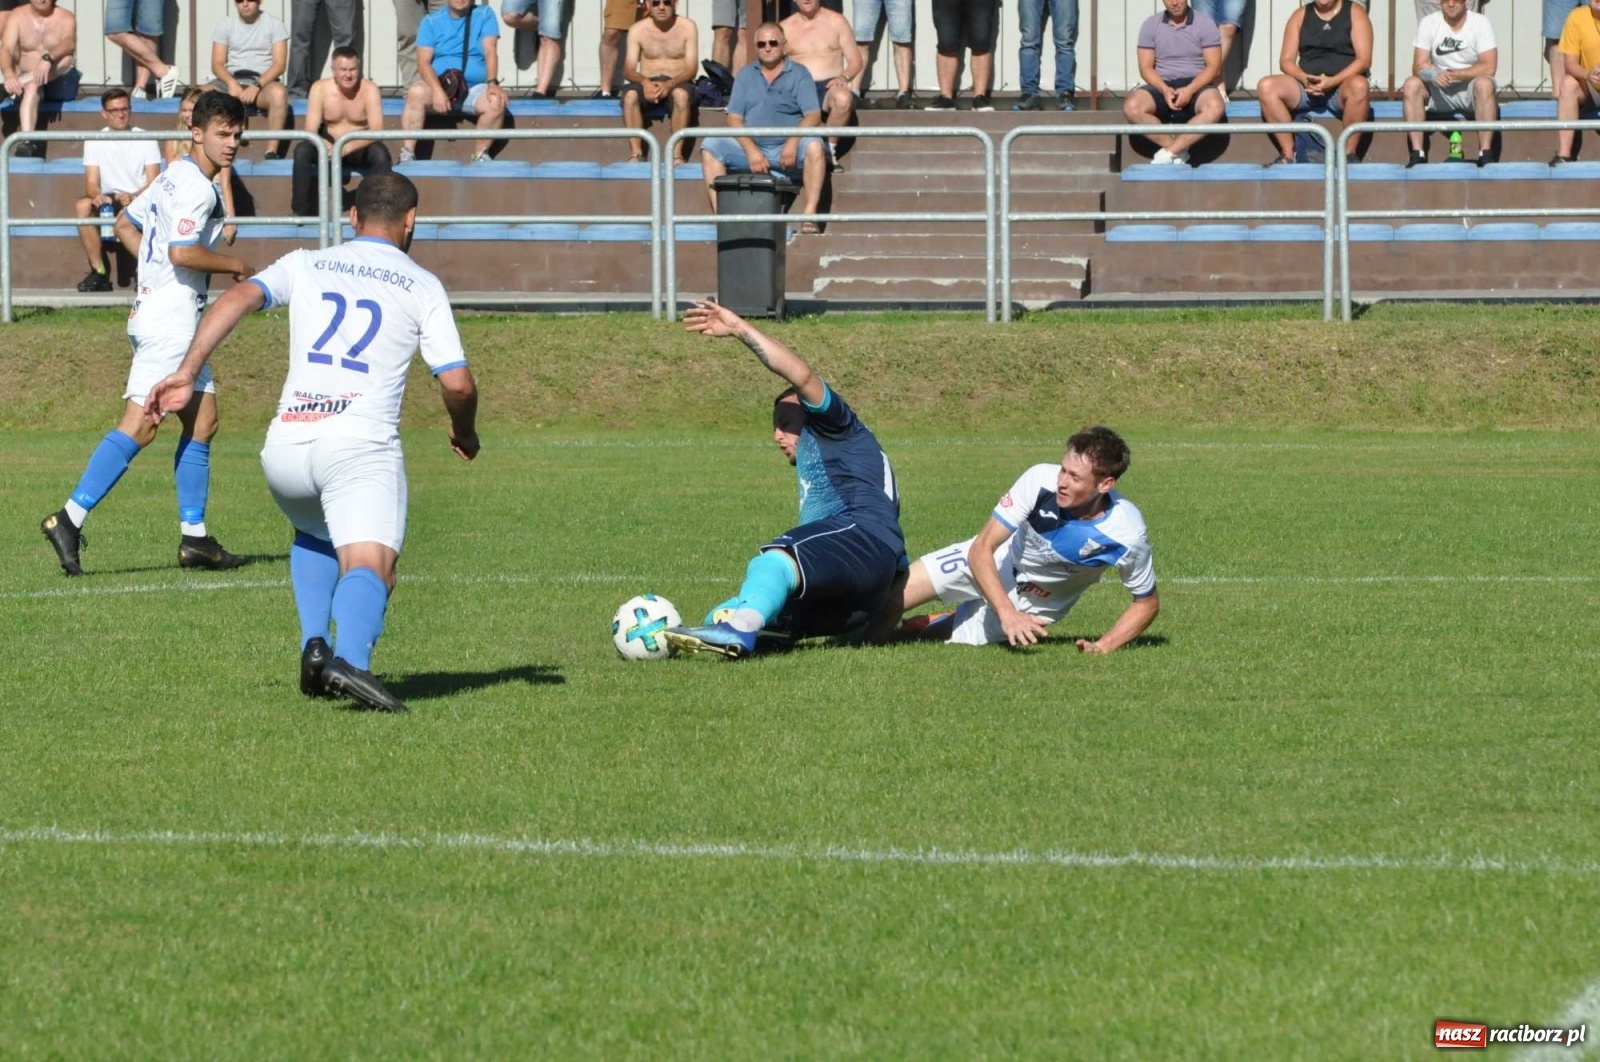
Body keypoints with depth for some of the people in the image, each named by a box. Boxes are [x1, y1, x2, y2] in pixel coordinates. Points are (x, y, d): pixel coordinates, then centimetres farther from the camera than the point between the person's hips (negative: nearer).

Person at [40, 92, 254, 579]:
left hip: (155, 305, 11)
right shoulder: (195, 187, -14)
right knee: (139, 425, -14)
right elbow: (182, 251, -25)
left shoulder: (174, 177, 16)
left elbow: (126, 225, 26)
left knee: (203, 419, 12)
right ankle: (70, 519, -17)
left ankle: (194, 537, 13)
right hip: (171, 316, -11)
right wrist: (233, 265, -10)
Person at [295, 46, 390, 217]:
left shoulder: (369, 89, -14)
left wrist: (348, 148, -38)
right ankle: (302, 212, -21)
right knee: (302, 150, -28)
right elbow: (310, 131, -15)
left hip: (360, 148, -1)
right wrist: (324, 145, -38)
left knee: (380, 152, -33)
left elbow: (376, 131, -22)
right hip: (329, 146, 1)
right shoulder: (320, 89, -11)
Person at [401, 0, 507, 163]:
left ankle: (480, 156, -17)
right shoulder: (431, 21, 3)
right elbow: (423, 61, -7)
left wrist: (492, 83, -27)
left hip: (474, 88, 0)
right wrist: (437, 90, -26)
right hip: (438, 85, 0)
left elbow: (490, 51, -8)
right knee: (417, 92, -33)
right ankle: (407, 155, -32)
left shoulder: (484, 15, 4)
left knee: (496, 101, -32)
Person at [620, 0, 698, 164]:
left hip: (677, 84, -1)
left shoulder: (687, 27, 0)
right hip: (647, 84, 1)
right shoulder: (637, 30, 4)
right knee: (630, 94, -33)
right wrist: (645, 82, -26)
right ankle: (636, 153, -33)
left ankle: (677, 153, -36)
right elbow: (628, 69, -3)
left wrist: (669, 84, -26)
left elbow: (691, 68, -7)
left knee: (681, 94, -37)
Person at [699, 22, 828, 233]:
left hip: (788, 150, -3)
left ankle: (809, 217, -37)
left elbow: (813, 116, -5)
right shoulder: (746, 76, 14)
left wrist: (793, 142, -24)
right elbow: (734, 119, 5)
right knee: (710, 147, -20)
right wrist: (751, 150, -13)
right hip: (751, 147, 3)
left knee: (814, 146, -33)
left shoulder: (799, 74, 6)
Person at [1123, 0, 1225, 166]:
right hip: (1162, 86, 2)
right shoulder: (1150, 25, 6)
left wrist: (1190, 90, -20)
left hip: (1196, 85, -2)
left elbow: (1213, 66, -4)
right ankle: (1179, 150, -21)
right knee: (1132, 107, -29)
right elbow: (1146, 68, 3)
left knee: (1214, 107, -36)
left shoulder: (1205, 24, 2)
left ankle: (1169, 152, -29)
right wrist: (1165, 90, -17)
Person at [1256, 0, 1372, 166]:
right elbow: (1286, 60, 7)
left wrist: (1332, 81, -19)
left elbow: (1364, 59, -5)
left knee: (1359, 86, -38)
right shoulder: (1300, 15, 13)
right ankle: (1288, 153, -21)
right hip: (1306, 88, 3)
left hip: (1342, 85, -3)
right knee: (1266, 87, -23)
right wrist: (1303, 77, -16)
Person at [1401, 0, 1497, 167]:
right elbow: (1419, 66, -10)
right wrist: (1433, 74, -34)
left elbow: (1488, 67, -16)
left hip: (1470, 90, -2)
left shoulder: (1480, 23, -8)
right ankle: (1417, 154, -28)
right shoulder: (1429, 23, -2)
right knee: (1411, 85, -26)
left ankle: (1486, 153, -37)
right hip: (1439, 92, 2)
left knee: (1484, 84, -35)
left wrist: (1454, 74, -28)